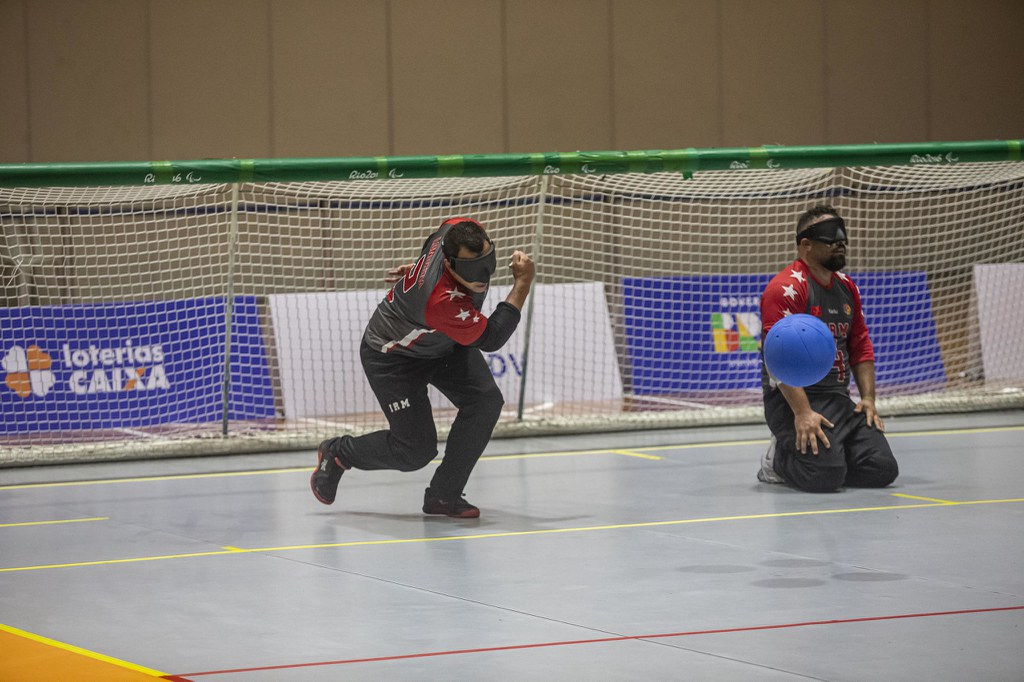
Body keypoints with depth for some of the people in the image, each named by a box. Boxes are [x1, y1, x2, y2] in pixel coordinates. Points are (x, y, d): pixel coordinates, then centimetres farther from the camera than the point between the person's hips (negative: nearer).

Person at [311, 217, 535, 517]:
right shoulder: (441, 301, -44)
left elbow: (433, 245, 1)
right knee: (416, 451, -7)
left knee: (486, 400, -14)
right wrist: (522, 284, -33)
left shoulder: (462, 230, -25)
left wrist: (419, 268, 18)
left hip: (445, 344, 8)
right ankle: (337, 453, 22)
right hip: (392, 355, -8)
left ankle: (444, 495, 0)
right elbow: (490, 340, -34)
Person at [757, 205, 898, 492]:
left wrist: (868, 398, 7)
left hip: (840, 401, 8)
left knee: (883, 469, -7)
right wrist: (802, 413, -27)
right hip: (793, 400, -8)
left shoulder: (846, 287, 15)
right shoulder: (786, 288, -13)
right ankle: (779, 458, 6)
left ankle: (825, 454, 17)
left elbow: (861, 347, 20)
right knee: (827, 476, -25)